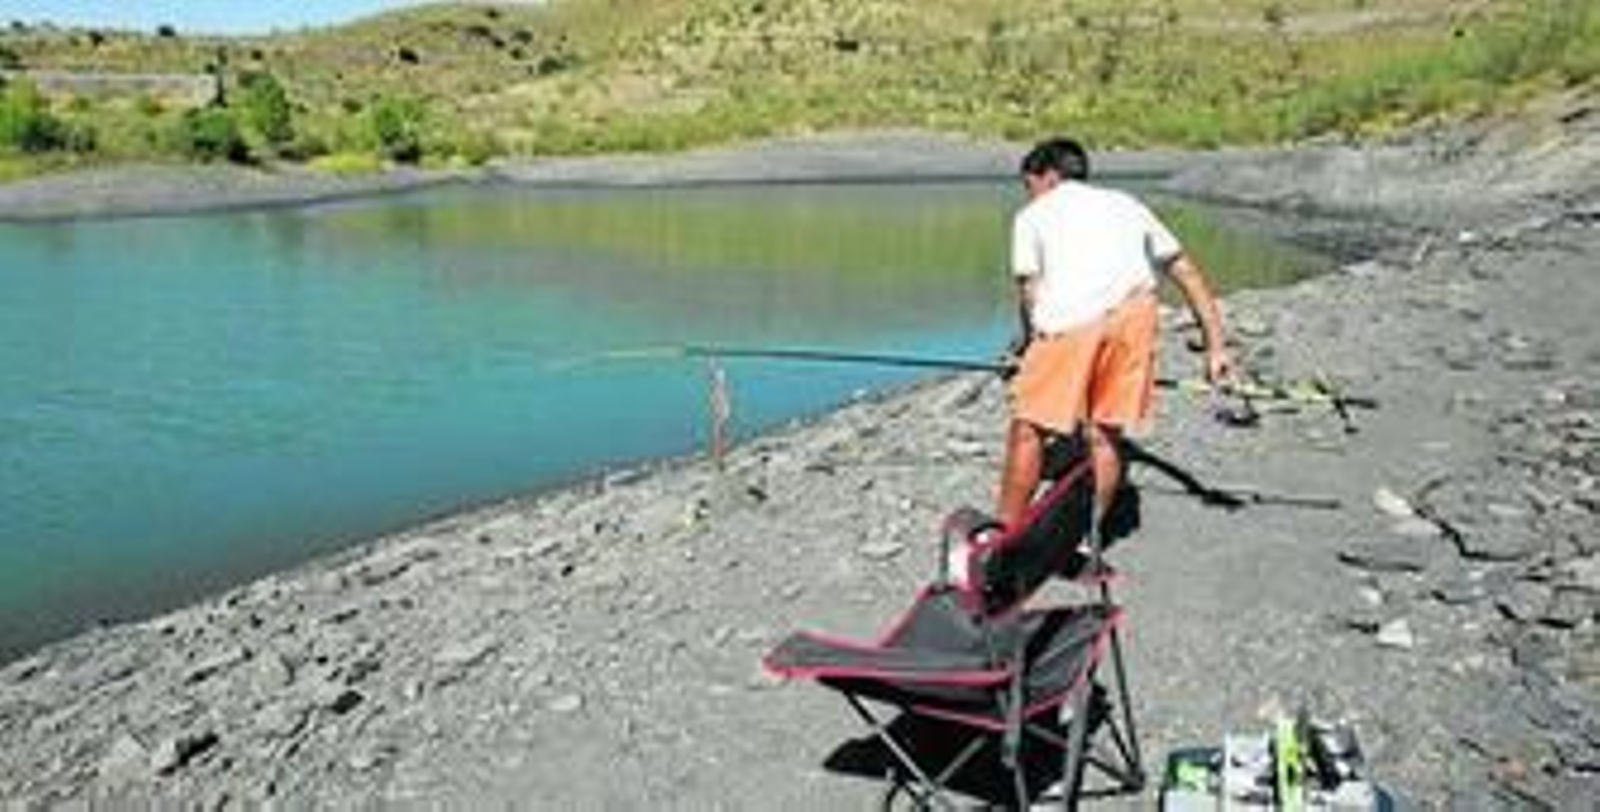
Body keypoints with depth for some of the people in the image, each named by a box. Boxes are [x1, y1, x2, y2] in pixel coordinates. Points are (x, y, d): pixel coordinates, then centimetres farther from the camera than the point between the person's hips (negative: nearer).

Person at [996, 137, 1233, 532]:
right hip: (1134, 312, 4)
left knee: (1028, 428, 9)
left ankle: (1005, 533, 15)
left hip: (1070, 321, -4)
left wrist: (1028, 340, 30)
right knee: (1105, 434, 16)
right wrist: (1216, 346, 27)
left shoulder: (1032, 215, 22)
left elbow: (1030, 294, 11)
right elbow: (1188, 273, 28)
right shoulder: (1125, 204, 33)